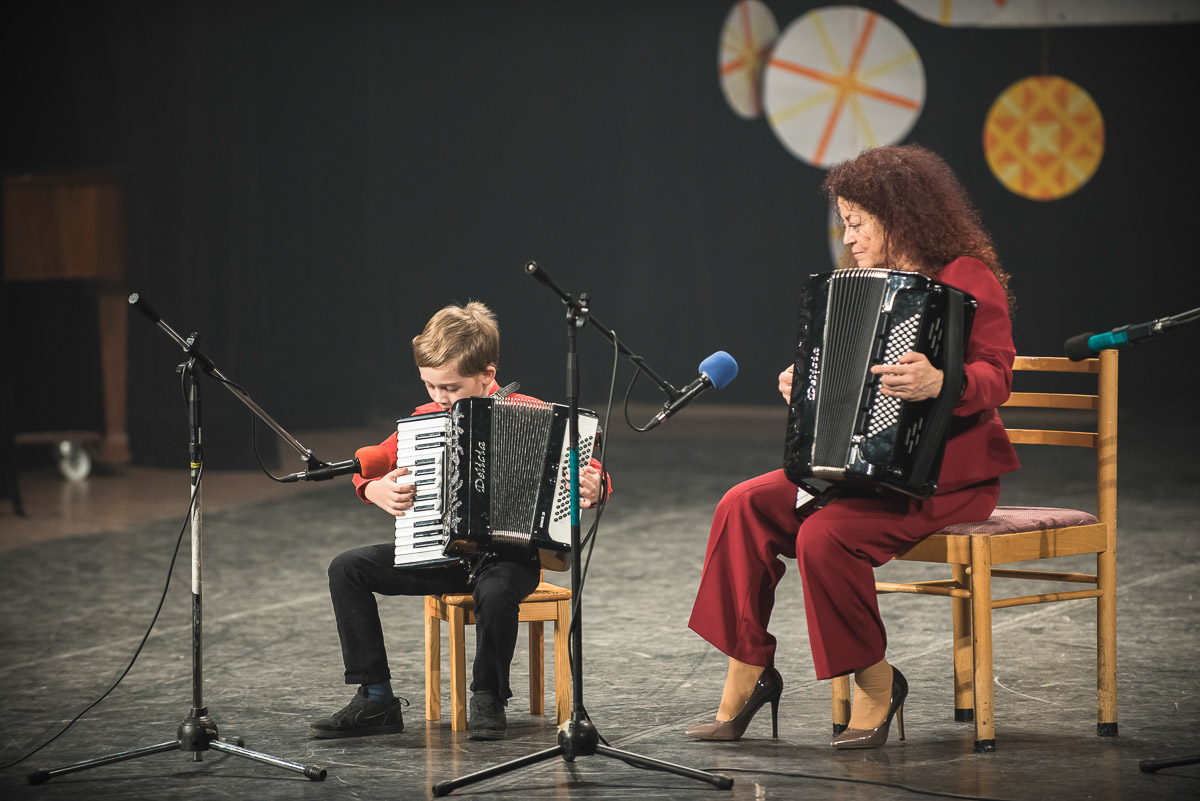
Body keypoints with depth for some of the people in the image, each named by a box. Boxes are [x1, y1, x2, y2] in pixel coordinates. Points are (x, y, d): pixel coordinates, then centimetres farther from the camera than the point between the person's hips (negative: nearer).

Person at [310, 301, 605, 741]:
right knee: (347, 568, -10)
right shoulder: (425, 419, 5)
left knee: (496, 589, -40)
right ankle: (376, 700, -7)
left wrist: (592, 490, -31)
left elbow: (587, 467, -8)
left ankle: (488, 700, -12)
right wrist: (377, 489, -10)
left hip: (509, 554, -5)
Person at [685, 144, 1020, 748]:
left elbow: (996, 374, -21)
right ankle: (748, 672, -4)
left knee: (825, 534, -30)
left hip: (947, 473, -8)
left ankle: (876, 686, -12)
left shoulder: (967, 278, -10)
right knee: (744, 506, -10)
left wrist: (940, 383, -40)